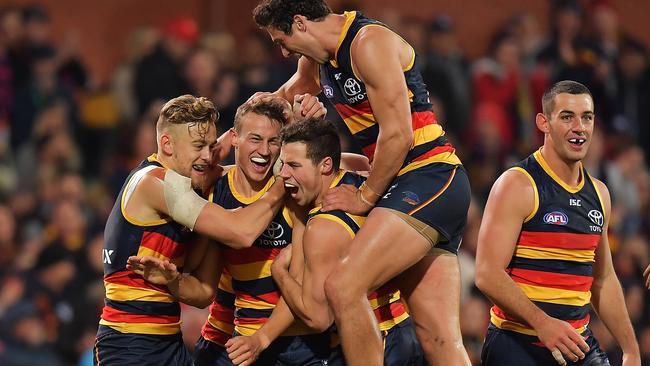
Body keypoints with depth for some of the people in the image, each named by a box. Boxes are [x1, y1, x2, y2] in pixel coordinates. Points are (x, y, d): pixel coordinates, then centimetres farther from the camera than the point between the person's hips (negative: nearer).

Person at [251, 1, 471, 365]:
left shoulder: (369, 42, -12)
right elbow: (291, 93, 39)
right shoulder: (318, 59, 16)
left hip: (429, 176, -9)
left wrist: (365, 197, -7)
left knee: (344, 286, -23)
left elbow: (398, 136, -17)